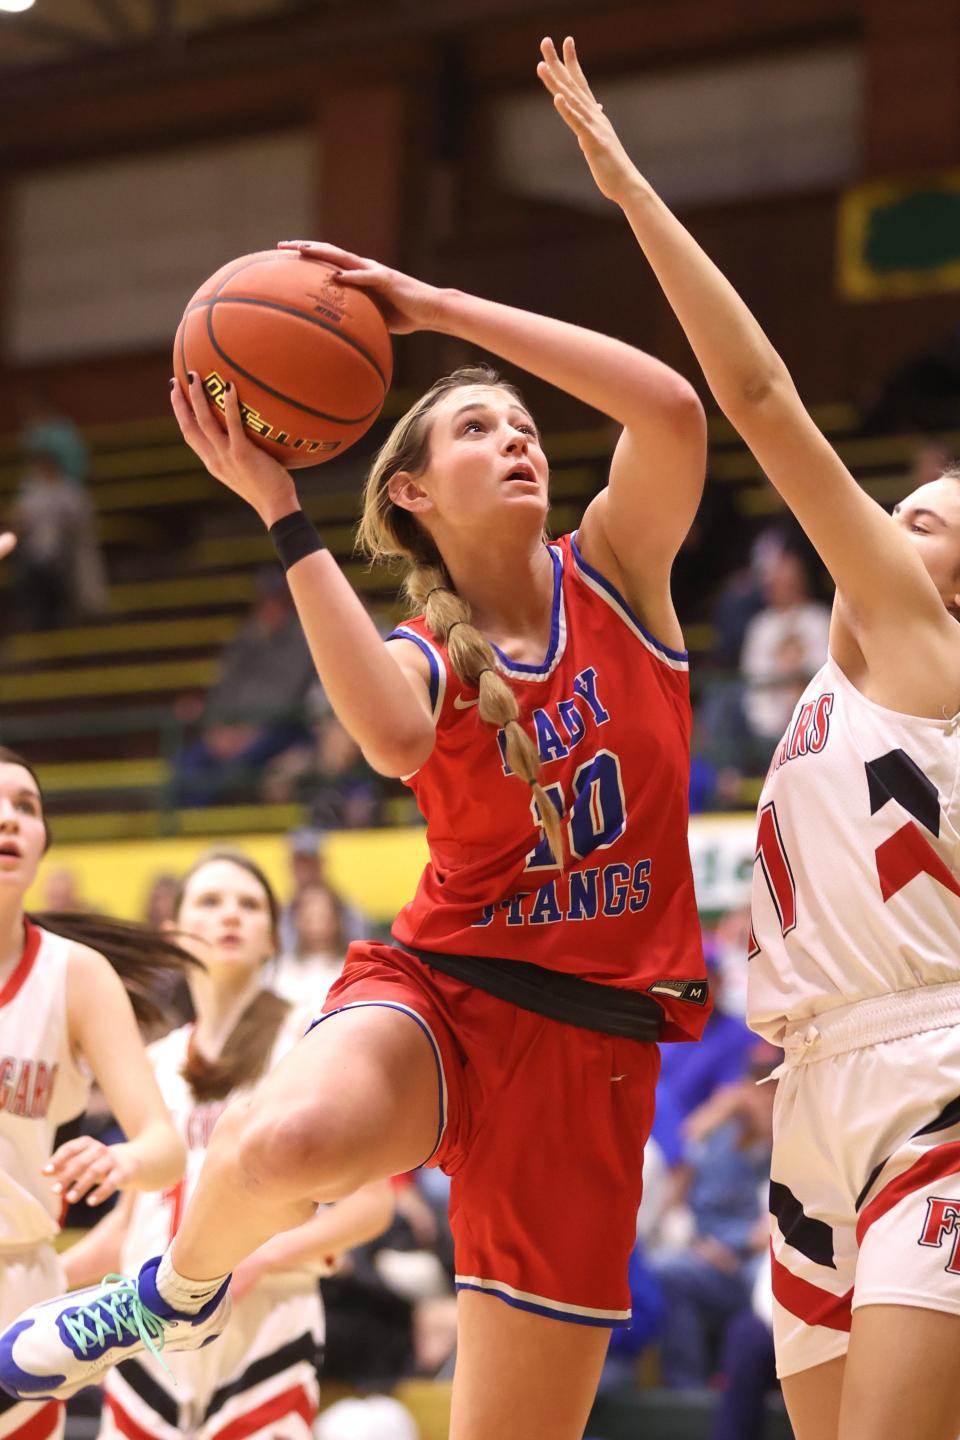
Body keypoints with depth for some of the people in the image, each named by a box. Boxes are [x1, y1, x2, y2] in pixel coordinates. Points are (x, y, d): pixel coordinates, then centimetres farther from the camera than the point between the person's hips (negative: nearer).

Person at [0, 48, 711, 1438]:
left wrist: (437, 306, -13)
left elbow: (674, 410, -14)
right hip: (440, 988, -1)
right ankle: (184, 1284, -3)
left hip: (590, 1042, 1)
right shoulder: (418, 657, 4)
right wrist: (282, 515, -20)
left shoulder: (613, 573, 6)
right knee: (281, 1145, -38)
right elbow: (395, 739, -23)